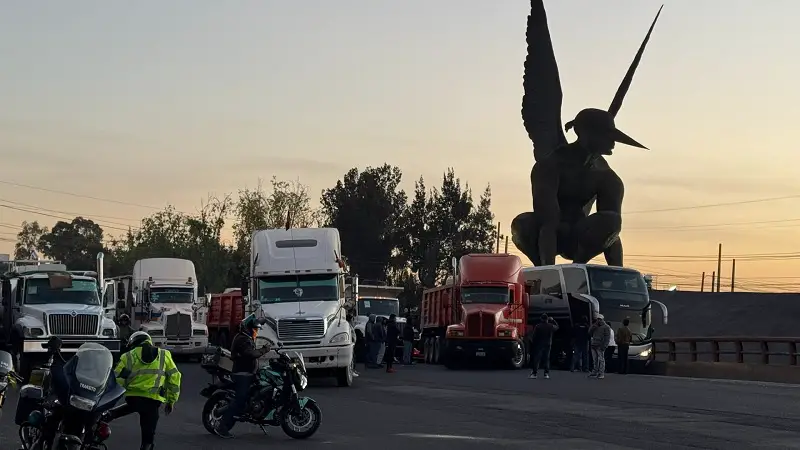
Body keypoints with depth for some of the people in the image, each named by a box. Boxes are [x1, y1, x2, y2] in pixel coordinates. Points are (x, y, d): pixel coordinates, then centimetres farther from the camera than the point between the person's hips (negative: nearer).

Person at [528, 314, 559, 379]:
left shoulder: (538, 326, -11)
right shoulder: (551, 326, 0)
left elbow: (533, 335, -10)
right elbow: (557, 327, 23)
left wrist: (532, 342, 5)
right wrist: (552, 320, 28)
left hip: (538, 345, -3)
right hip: (548, 345, 3)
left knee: (536, 359, -2)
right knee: (546, 359, 10)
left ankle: (534, 373, -8)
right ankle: (546, 373, 7)